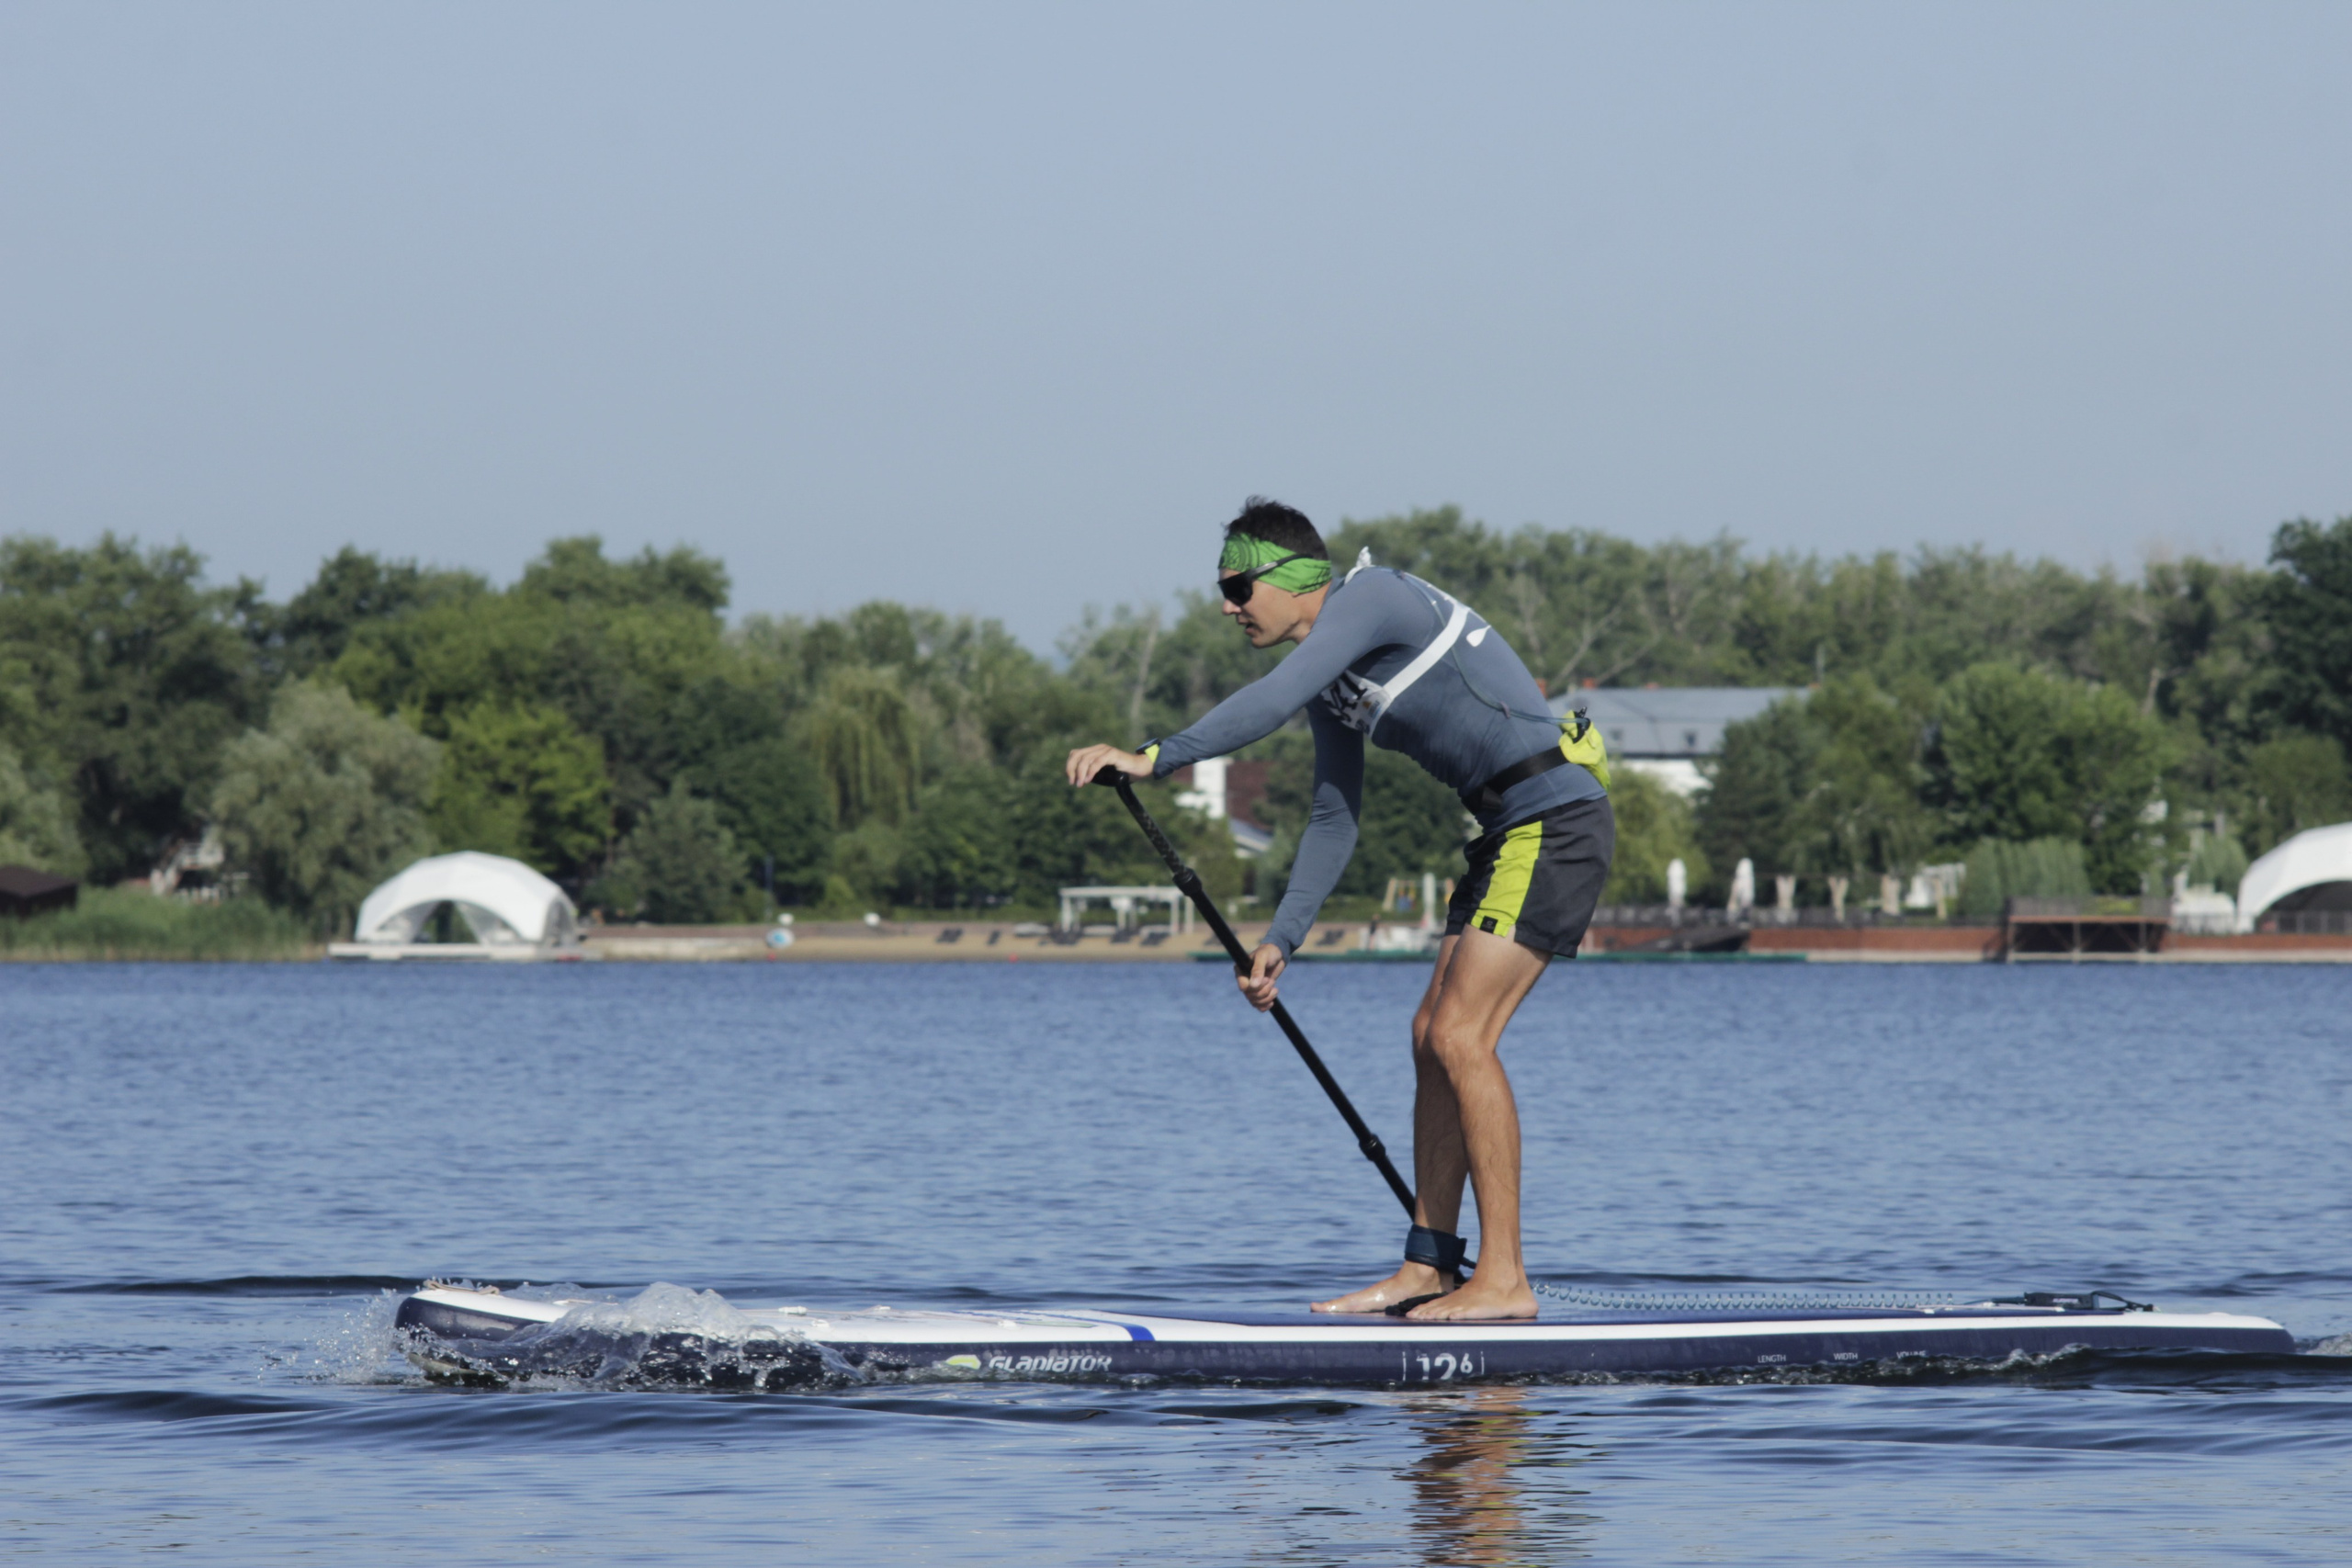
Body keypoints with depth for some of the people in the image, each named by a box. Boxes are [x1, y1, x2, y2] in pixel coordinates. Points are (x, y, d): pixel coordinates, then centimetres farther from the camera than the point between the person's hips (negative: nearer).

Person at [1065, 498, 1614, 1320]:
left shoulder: (1371, 596, -13)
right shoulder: (1332, 679, 15)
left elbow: (1274, 699, -28)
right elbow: (1334, 822, 20)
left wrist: (1154, 758, -30)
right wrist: (1280, 942, 14)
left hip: (1554, 819, -10)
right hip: (1509, 830, 10)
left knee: (1460, 1036, -14)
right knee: (1434, 1036, 9)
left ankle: (1504, 1281, -14)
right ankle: (1430, 1265, 13)